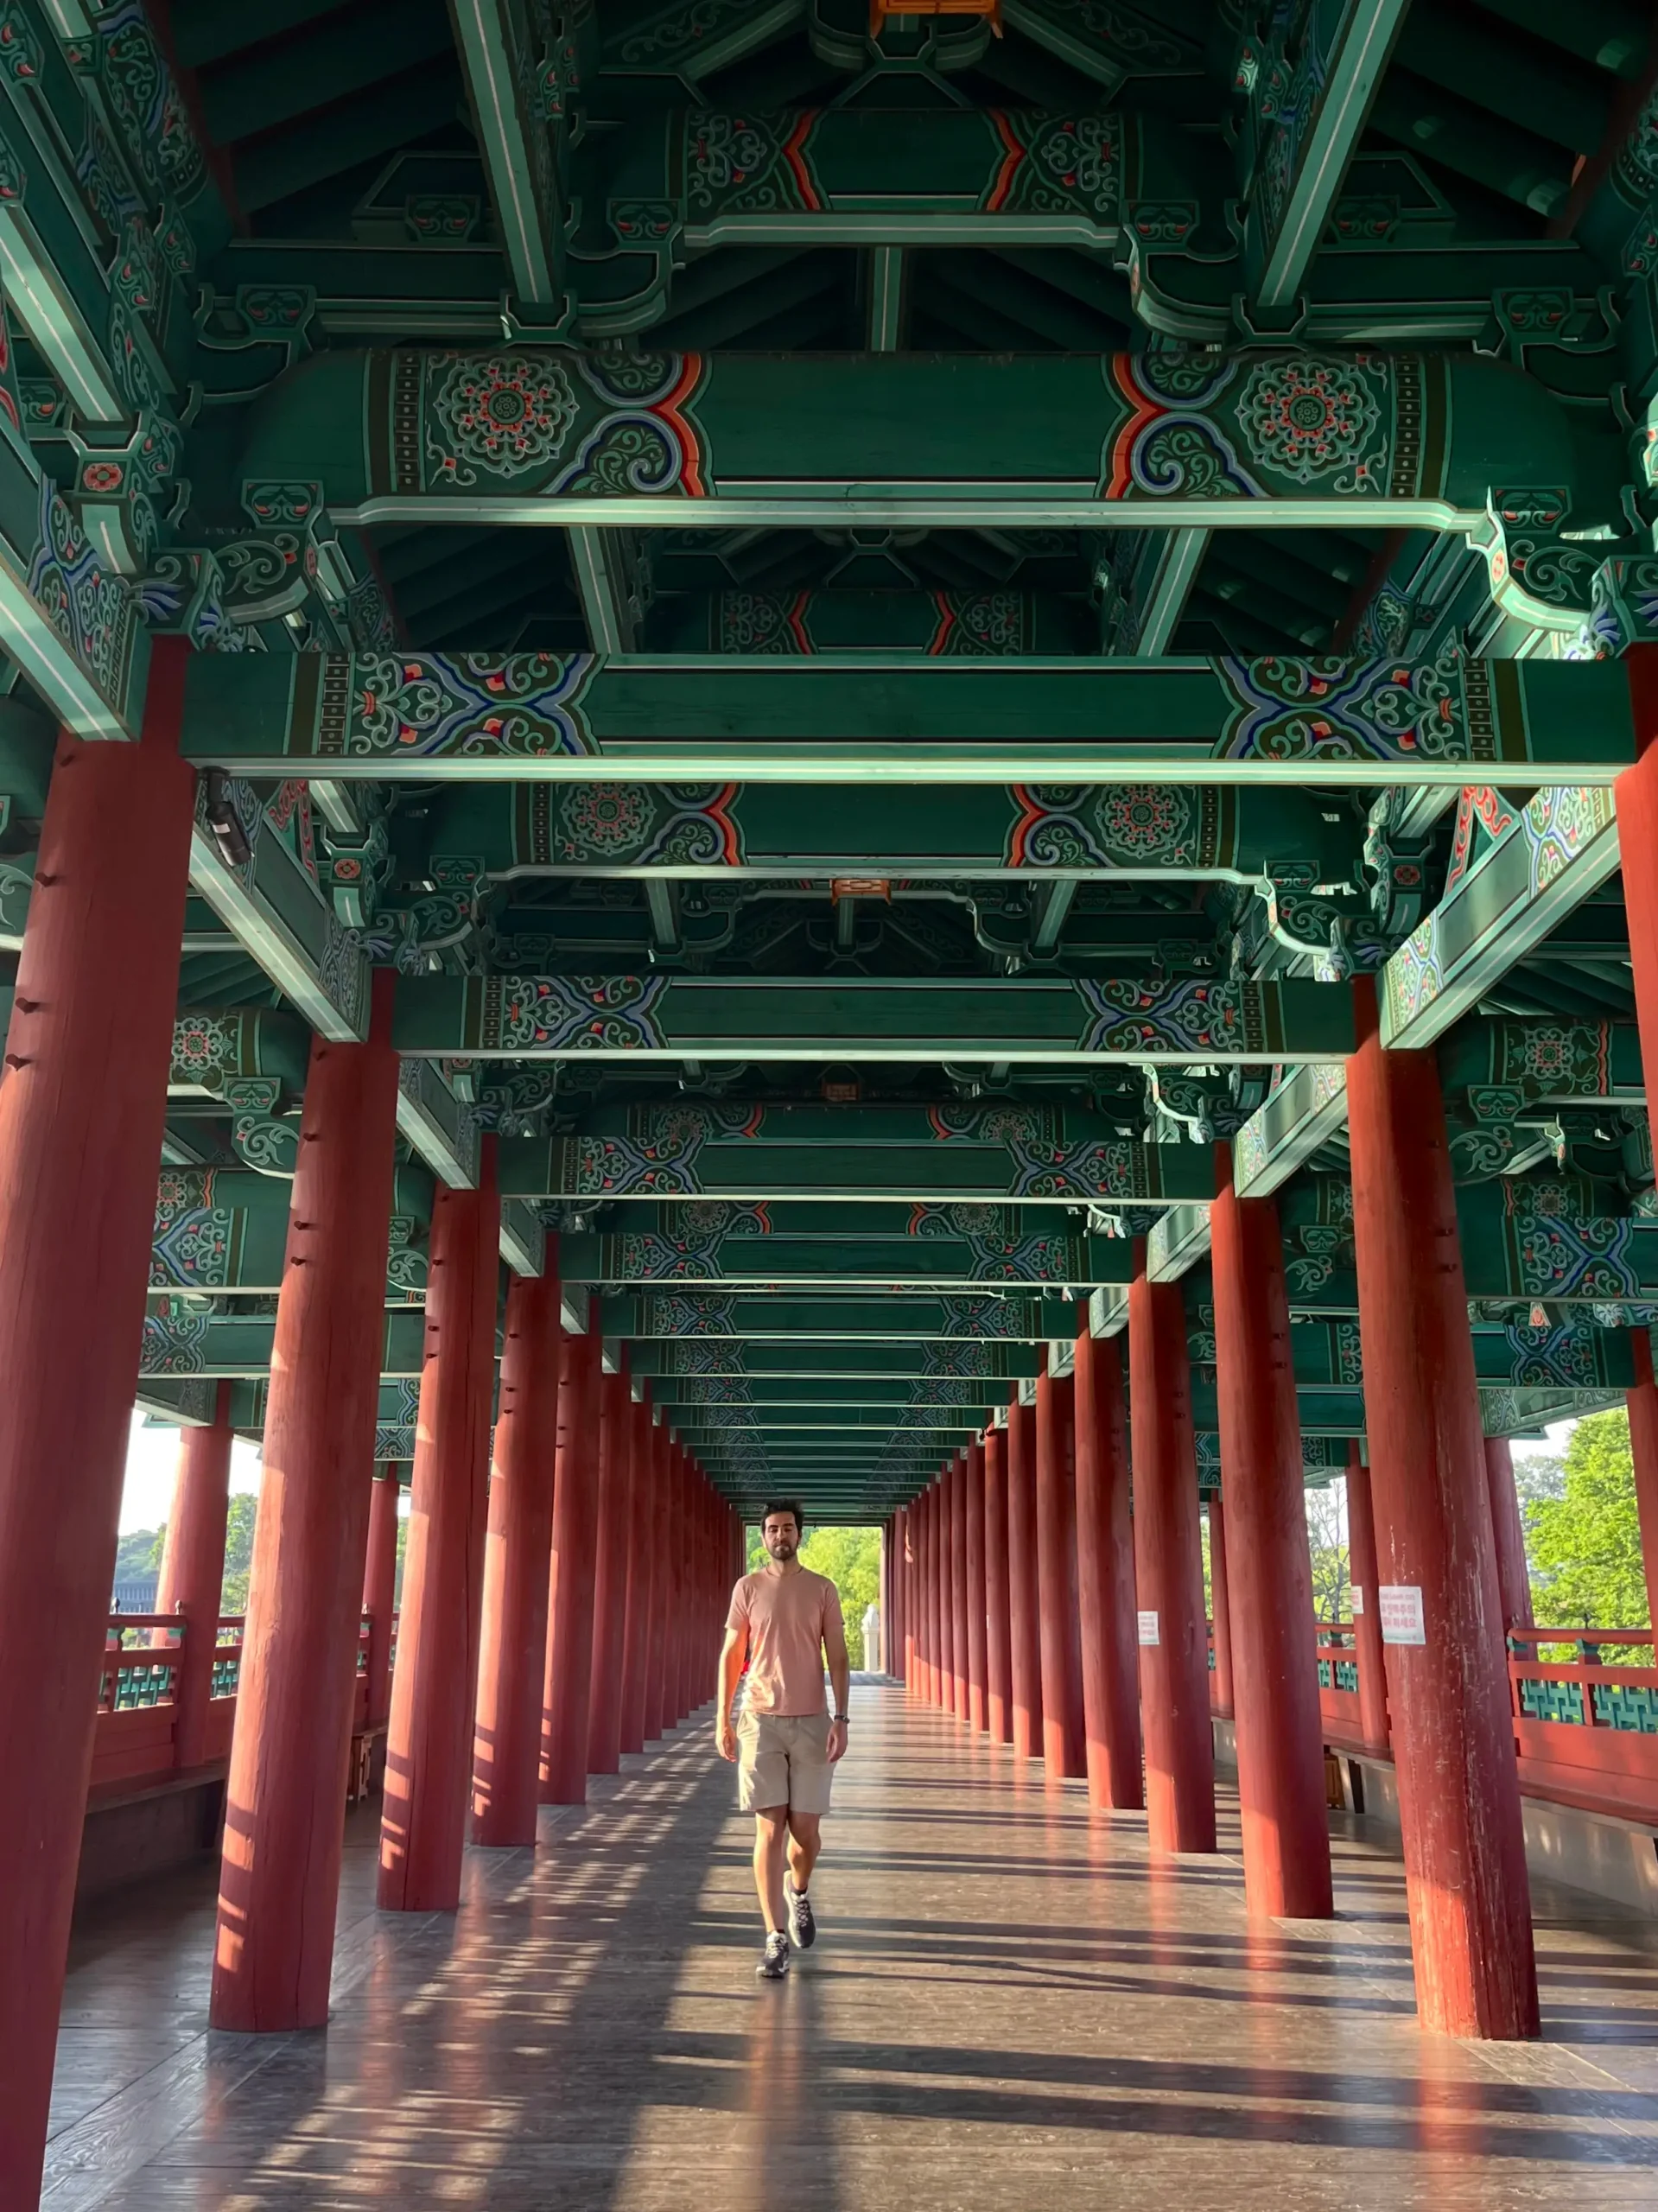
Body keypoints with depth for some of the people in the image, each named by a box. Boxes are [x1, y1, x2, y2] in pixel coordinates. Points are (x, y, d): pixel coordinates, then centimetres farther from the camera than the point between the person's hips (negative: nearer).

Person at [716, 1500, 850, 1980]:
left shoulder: (822, 1589, 5)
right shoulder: (748, 1588, 4)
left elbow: (837, 1658, 4)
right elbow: (731, 1656, 7)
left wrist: (840, 1718, -6)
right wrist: (722, 1718, 2)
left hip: (811, 1722, 1)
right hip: (761, 1722, 0)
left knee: (806, 1829, 4)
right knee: (770, 1829, -3)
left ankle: (799, 1892, 36)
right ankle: (776, 1939, 2)